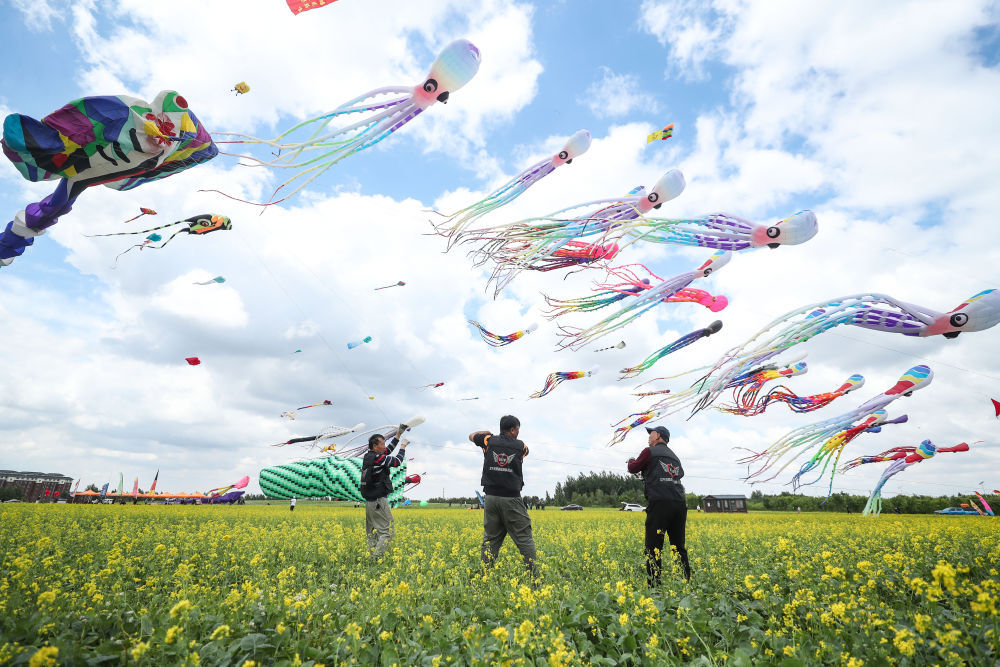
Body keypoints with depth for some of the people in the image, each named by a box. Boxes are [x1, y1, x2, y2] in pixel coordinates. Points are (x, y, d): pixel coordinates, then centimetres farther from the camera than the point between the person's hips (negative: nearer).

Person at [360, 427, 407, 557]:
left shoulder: (368, 456, 11)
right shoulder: (377, 458, -16)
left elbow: (387, 451, 21)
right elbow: (397, 462, -8)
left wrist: (398, 434, 20)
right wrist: (403, 447, 6)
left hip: (369, 501, 9)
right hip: (379, 501, -9)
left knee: (372, 532, 12)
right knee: (388, 531, -5)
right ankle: (376, 557, -12)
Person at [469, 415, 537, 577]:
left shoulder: (489, 441, 6)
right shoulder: (520, 446, 3)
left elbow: (471, 435, 26)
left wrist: (488, 432, 35)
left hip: (491, 497, 3)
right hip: (512, 499, -2)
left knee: (490, 538, 9)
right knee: (524, 539, 2)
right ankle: (534, 576, 2)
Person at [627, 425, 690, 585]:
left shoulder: (650, 451, 3)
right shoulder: (674, 456, 23)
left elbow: (633, 468, 11)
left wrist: (631, 461, 32)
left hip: (660, 502, -7)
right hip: (679, 504, 7)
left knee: (653, 548, -4)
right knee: (679, 547, 14)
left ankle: (653, 585, -6)